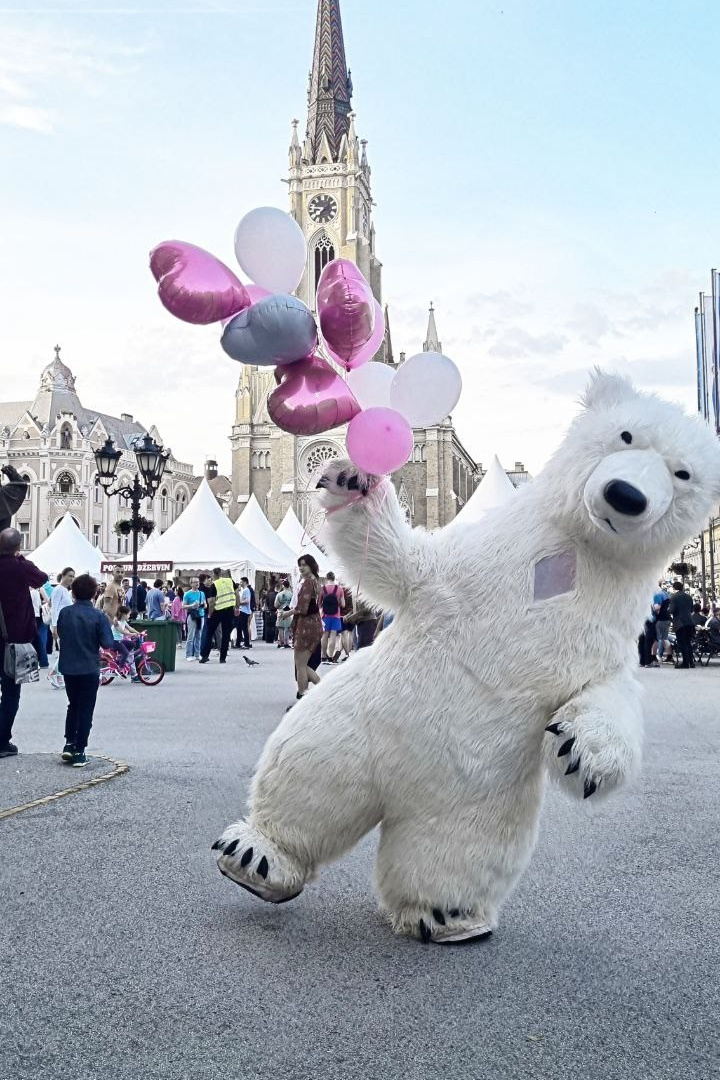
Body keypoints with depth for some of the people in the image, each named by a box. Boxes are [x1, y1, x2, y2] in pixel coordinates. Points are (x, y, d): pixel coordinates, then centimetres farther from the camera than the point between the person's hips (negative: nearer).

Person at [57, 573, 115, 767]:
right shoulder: (99, 616, -12)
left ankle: (69, 744, 14)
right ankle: (79, 752, 5)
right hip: (89, 669, -3)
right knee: (85, 710, 5)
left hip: (68, 668, 3)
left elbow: (59, 634, 10)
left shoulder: (65, 613, -3)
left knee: (73, 705, 21)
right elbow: (108, 644, -14)